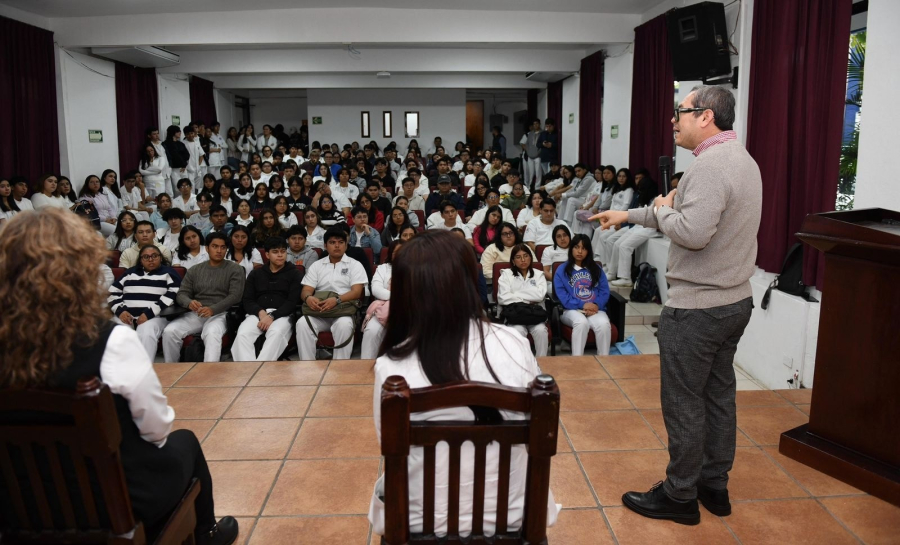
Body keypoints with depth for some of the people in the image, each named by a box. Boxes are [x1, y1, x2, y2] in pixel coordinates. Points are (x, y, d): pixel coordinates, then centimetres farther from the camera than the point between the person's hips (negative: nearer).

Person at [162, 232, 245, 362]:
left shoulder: (234, 269, 6)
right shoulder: (194, 270, 19)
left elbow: (235, 296, -5)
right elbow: (181, 294, 12)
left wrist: (213, 309, -21)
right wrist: (189, 303, -15)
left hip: (220, 314, -4)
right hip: (195, 314, 4)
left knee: (212, 333, -37)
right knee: (169, 331, -21)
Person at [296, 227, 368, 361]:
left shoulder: (354, 265, 8)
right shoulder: (316, 266, 17)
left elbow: (356, 292, -5)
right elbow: (306, 291, 8)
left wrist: (337, 300, -24)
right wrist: (308, 298, -19)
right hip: (319, 312, 3)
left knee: (344, 325, -36)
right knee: (302, 323, -28)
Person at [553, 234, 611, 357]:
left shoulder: (596, 269, 18)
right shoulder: (562, 270, 9)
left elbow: (605, 291, 9)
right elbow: (561, 294, -2)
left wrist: (597, 305, -12)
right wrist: (582, 305, -14)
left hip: (595, 309, 2)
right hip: (572, 310, -2)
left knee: (604, 324, -32)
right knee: (581, 322, -37)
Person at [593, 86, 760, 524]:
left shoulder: (709, 165, -19)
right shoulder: (742, 159, 14)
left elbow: (692, 232, -30)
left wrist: (662, 210, -10)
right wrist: (628, 215, 25)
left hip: (697, 307, -10)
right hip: (736, 301, 10)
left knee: (683, 404, 2)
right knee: (718, 395, 17)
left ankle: (680, 495, 15)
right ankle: (714, 485, 30)